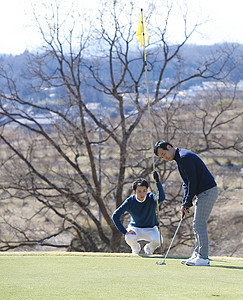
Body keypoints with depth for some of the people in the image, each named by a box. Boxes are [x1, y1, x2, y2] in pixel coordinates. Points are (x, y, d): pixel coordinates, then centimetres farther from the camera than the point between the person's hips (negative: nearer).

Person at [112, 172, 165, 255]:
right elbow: (115, 216, -16)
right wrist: (125, 231, -26)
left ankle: (148, 248, 8)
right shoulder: (130, 201, -17)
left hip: (150, 229, 0)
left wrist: (158, 182, -57)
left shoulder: (151, 198, -19)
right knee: (129, 238, -34)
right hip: (135, 228, 0)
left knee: (158, 240, -31)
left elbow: (161, 198, -43)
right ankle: (136, 248, 6)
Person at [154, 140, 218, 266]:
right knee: (197, 225, 12)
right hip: (203, 193, 10)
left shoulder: (184, 157, -17)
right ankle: (197, 255, 15)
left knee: (200, 224, -11)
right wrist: (184, 203, 7)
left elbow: (193, 181, -20)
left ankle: (203, 258, -10)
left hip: (208, 192, -10)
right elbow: (186, 183, 18)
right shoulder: (179, 159, 16)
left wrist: (188, 203, -13)